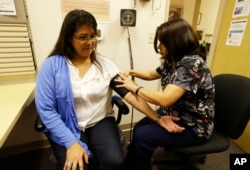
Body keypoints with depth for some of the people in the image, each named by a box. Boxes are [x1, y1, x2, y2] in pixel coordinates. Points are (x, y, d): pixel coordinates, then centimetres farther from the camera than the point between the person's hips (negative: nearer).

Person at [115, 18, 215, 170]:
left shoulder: (192, 64, -28)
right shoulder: (173, 61, 1)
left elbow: (164, 99, -36)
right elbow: (152, 74, 16)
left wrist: (134, 87, -23)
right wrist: (131, 72, 1)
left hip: (193, 126, -8)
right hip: (174, 114, 8)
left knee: (142, 135, -16)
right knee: (138, 128, 2)